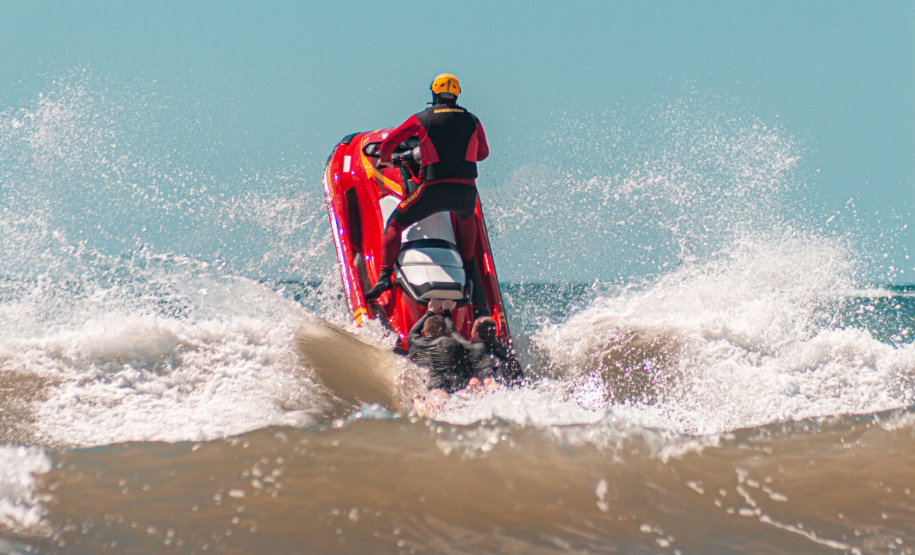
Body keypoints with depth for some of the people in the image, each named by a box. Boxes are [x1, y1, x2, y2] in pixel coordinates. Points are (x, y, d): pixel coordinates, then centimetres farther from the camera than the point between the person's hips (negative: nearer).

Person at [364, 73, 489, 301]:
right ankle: (467, 268, 39)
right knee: (466, 216, 39)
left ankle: (385, 274, -7)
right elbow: (483, 153, 27)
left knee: (394, 224, 11)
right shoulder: (472, 121, 12)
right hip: (466, 192, 3)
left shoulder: (421, 119, 4)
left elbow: (389, 142, 10)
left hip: (434, 190, -3)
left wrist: (383, 160, 31)